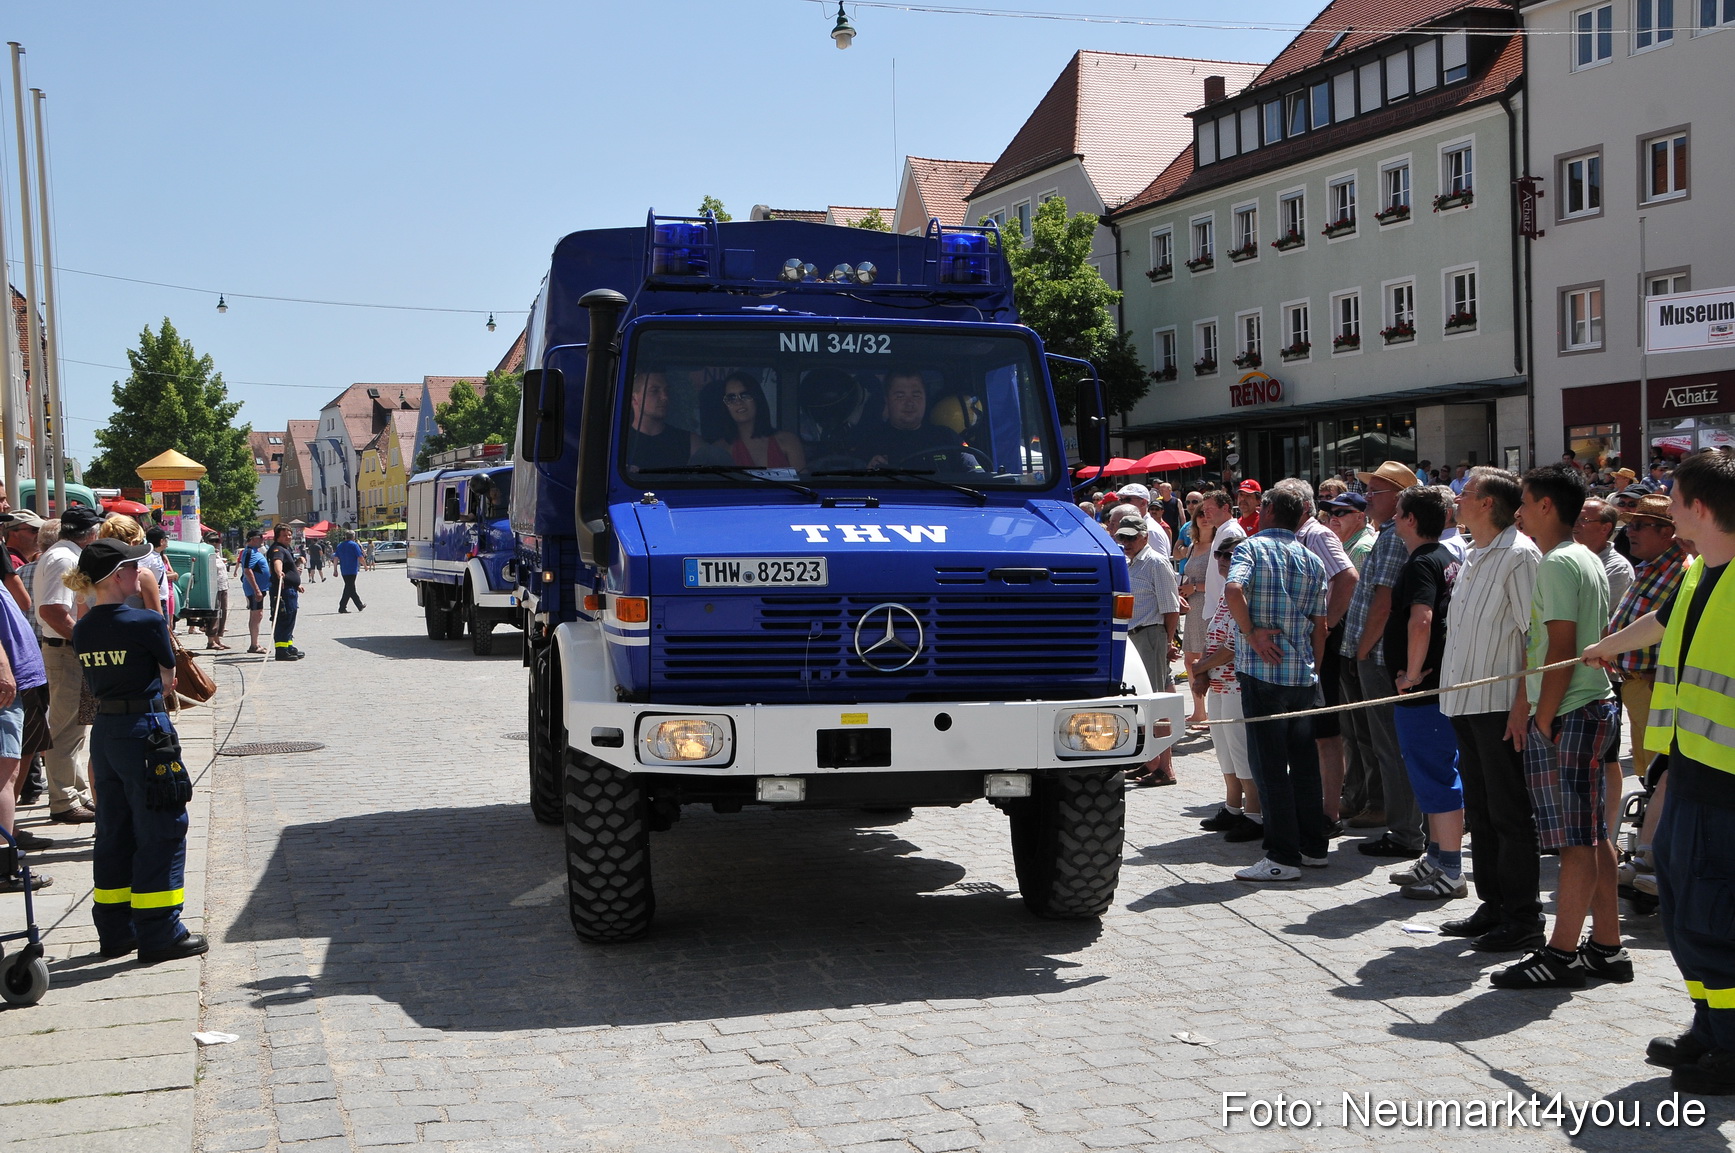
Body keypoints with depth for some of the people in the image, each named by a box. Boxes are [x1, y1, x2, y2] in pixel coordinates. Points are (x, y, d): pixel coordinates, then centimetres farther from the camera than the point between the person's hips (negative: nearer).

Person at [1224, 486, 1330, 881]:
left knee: (1269, 764, -3)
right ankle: (1313, 846, 20)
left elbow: (1233, 589, -24)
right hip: (1302, 672, 6)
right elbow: (1320, 623, 13)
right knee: (1304, 760, 14)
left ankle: (1283, 856, -2)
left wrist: (1250, 633, -14)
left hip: (1261, 671, -6)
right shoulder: (1312, 560, 12)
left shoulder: (1251, 547, -4)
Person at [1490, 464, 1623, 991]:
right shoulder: (1589, 560, 17)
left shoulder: (1557, 563, -14)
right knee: (1593, 834, 12)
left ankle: (1561, 954, -3)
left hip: (1570, 713, -10)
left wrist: (1543, 719, -15)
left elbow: (1560, 647, -19)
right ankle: (1607, 947, 17)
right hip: (1595, 704, 10)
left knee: (1576, 839, -7)